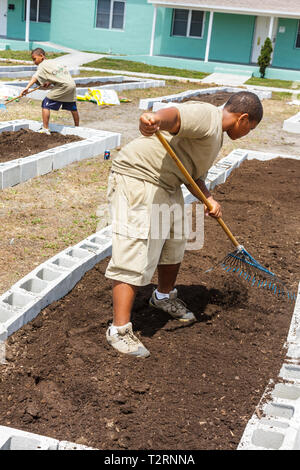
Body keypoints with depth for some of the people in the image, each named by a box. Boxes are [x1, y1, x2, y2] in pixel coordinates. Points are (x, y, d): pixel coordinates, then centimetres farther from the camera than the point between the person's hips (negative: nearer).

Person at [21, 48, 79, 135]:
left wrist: (27, 87, -27)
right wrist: (50, 82, 17)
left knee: (46, 104, -3)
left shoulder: (42, 65, -1)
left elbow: (36, 77, -17)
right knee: (73, 107, 24)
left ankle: (45, 129, -6)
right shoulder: (53, 62, 22)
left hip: (63, 86, -8)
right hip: (72, 84, 8)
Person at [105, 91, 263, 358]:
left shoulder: (216, 135, 17)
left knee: (173, 243, 24)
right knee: (136, 257, -13)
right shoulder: (207, 116, -16)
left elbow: (193, 175, 16)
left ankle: (164, 297, 48)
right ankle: (120, 330, -7)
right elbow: (175, 115, -37)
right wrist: (156, 118, -60)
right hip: (138, 181, -11)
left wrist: (209, 199, -2)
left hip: (167, 186, 11)